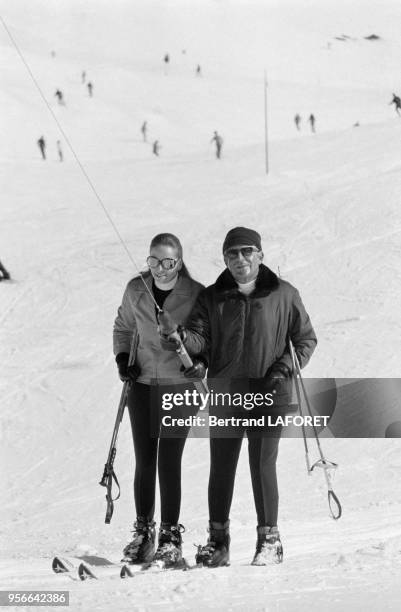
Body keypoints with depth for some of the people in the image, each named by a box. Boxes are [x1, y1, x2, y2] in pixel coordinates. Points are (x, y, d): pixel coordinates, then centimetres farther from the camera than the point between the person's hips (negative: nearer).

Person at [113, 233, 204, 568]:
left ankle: (170, 535, 3)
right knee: (144, 461, 8)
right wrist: (123, 358, 1)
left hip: (179, 385, -4)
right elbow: (123, 327, 16)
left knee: (169, 462, -7)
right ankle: (143, 532, 18)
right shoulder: (136, 290, 0)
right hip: (141, 384, 4)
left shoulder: (196, 294, -10)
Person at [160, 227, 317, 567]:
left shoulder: (283, 295, 2)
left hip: (268, 395, -2)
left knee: (263, 466, -6)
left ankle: (269, 540, 6)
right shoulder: (212, 298, 8)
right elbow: (200, 336, -2)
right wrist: (184, 339, -26)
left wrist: (285, 368, -7)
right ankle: (218, 540, 18)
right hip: (224, 393, 3)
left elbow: (306, 338, 8)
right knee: (221, 469, 6)